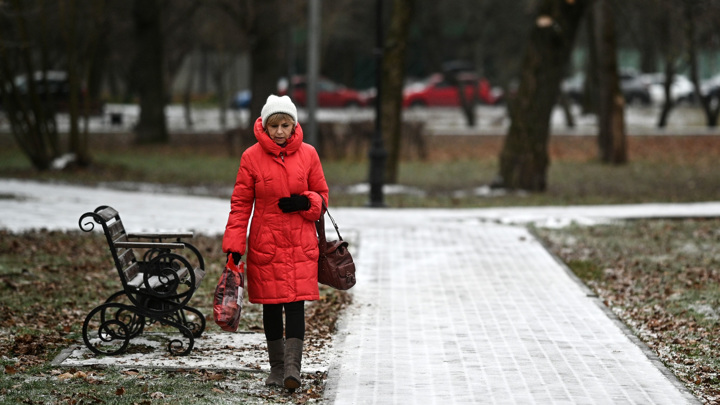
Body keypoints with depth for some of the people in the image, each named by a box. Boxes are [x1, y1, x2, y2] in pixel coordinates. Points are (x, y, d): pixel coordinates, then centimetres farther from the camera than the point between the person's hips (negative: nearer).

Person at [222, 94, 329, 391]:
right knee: (271, 305, 7)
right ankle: (276, 368, 18)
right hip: (265, 242, 0)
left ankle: (292, 368, -12)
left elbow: (322, 196, 10)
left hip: (300, 244, 0)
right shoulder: (252, 157, -3)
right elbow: (241, 203, -1)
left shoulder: (308, 154, 1)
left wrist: (305, 202, -13)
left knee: (296, 303, -9)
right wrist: (234, 246, -8)